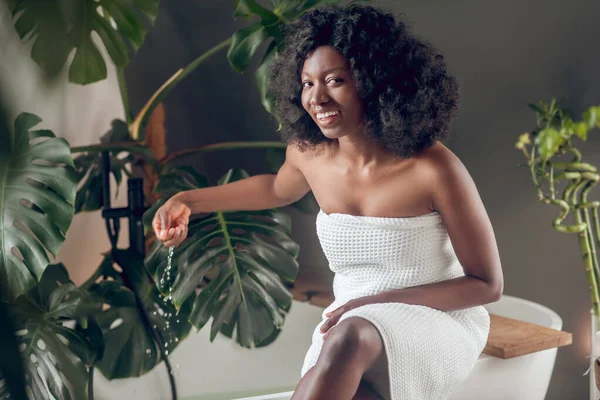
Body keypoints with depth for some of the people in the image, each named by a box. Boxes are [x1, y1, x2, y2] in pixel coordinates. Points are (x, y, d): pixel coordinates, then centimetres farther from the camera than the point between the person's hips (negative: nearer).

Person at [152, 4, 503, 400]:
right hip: (352, 325, 4)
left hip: (439, 323, -3)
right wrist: (188, 200, 15)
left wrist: (381, 301, -19)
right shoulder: (308, 152, -2)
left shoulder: (433, 169, -18)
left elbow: (488, 284, -9)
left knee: (350, 337, -39)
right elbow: (278, 189, 25)